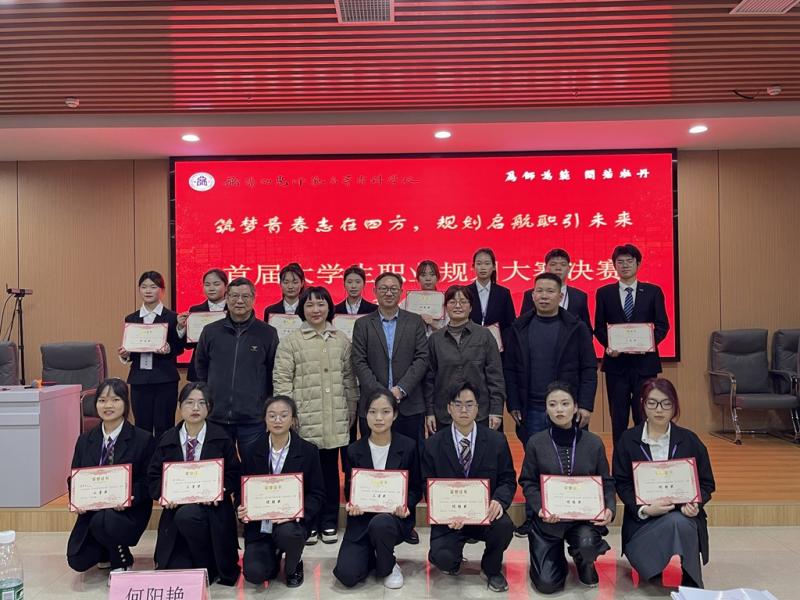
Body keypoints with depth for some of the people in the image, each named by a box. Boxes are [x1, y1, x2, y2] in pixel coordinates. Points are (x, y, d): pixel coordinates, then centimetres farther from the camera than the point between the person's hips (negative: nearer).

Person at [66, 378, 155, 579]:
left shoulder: (143, 439, -5)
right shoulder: (85, 440, 9)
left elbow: (149, 481, -6)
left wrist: (129, 497, -25)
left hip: (128, 512, -4)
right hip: (91, 511, 4)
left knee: (102, 521, -34)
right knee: (77, 561, -12)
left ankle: (123, 563, -3)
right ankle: (106, 552, 25)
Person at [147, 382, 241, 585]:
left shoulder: (221, 439, 1)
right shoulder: (167, 440, 7)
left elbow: (234, 475, 1)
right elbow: (153, 477, 6)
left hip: (210, 508, -2)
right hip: (176, 509, 2)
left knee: (186, 515, -36)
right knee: (175, 572, -13)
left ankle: (210, 567, -11)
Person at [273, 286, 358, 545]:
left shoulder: (341, 340, 11)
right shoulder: (291, 341, 0)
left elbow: (349, 379, 14)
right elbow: (281, 380, -2)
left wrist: (351, 412, 10)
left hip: (335, 422, 3)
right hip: (304, 422, -3)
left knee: (331, 471, 10)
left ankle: (329, 524, 23)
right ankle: (306, 524, 18)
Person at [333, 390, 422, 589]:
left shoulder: (408, 446, -4)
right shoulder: (354, 450, -1)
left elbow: (416, 489, 3)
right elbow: (348, 489, 8)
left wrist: (405, 505, -18)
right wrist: (351, 505, -15)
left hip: (395, 516, -1)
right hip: (362, 518, 1)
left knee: (380, 523, -38)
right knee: (347, 575, -18)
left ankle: (388, 567, -4)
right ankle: (371, 555, 18)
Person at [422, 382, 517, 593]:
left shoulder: (496, 440, 0)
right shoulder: (433, 445, -2)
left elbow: (508, 480, 3)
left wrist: (499, 501, -20)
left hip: (486, 512, 1)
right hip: (449, 516, -1)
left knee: (504, 526, -32)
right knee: (443, 559, -27)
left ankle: (491, 568, 4)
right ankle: (454, 558, 15)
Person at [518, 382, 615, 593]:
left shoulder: (594, 442, -1)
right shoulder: (536, 443, -4)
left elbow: (606, 482, 3)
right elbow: (528, 483, -2)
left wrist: (609, 508, -16)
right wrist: (540, 508, -19)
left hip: (584, 515, 1)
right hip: (548, 519, 0)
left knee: (587, 544, -33)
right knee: (547, 584, -9)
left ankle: (584, 563, 9)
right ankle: (557, 558, 30)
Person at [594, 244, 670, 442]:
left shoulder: (653, 291, 6)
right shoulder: (604, 293, 6)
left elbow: (662, 325, 5)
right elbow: (599, 327, 6)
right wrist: (608, 345, -12)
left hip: (644, 361, 0)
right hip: (616, 362, 1)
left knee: (645, 416, 3)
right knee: (618, 417, 6)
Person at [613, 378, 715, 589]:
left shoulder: (689, 440, 6)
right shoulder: (627, 440, 2)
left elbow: (706, 483, 8)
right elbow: (622, 484, -1)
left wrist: (695, 504, -14)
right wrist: (644, 509, -18)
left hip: (684, 517, 2)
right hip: (642, 519, -1)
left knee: (679, 523, -34)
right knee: (673, 523, -34)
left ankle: (688, 584, -13)